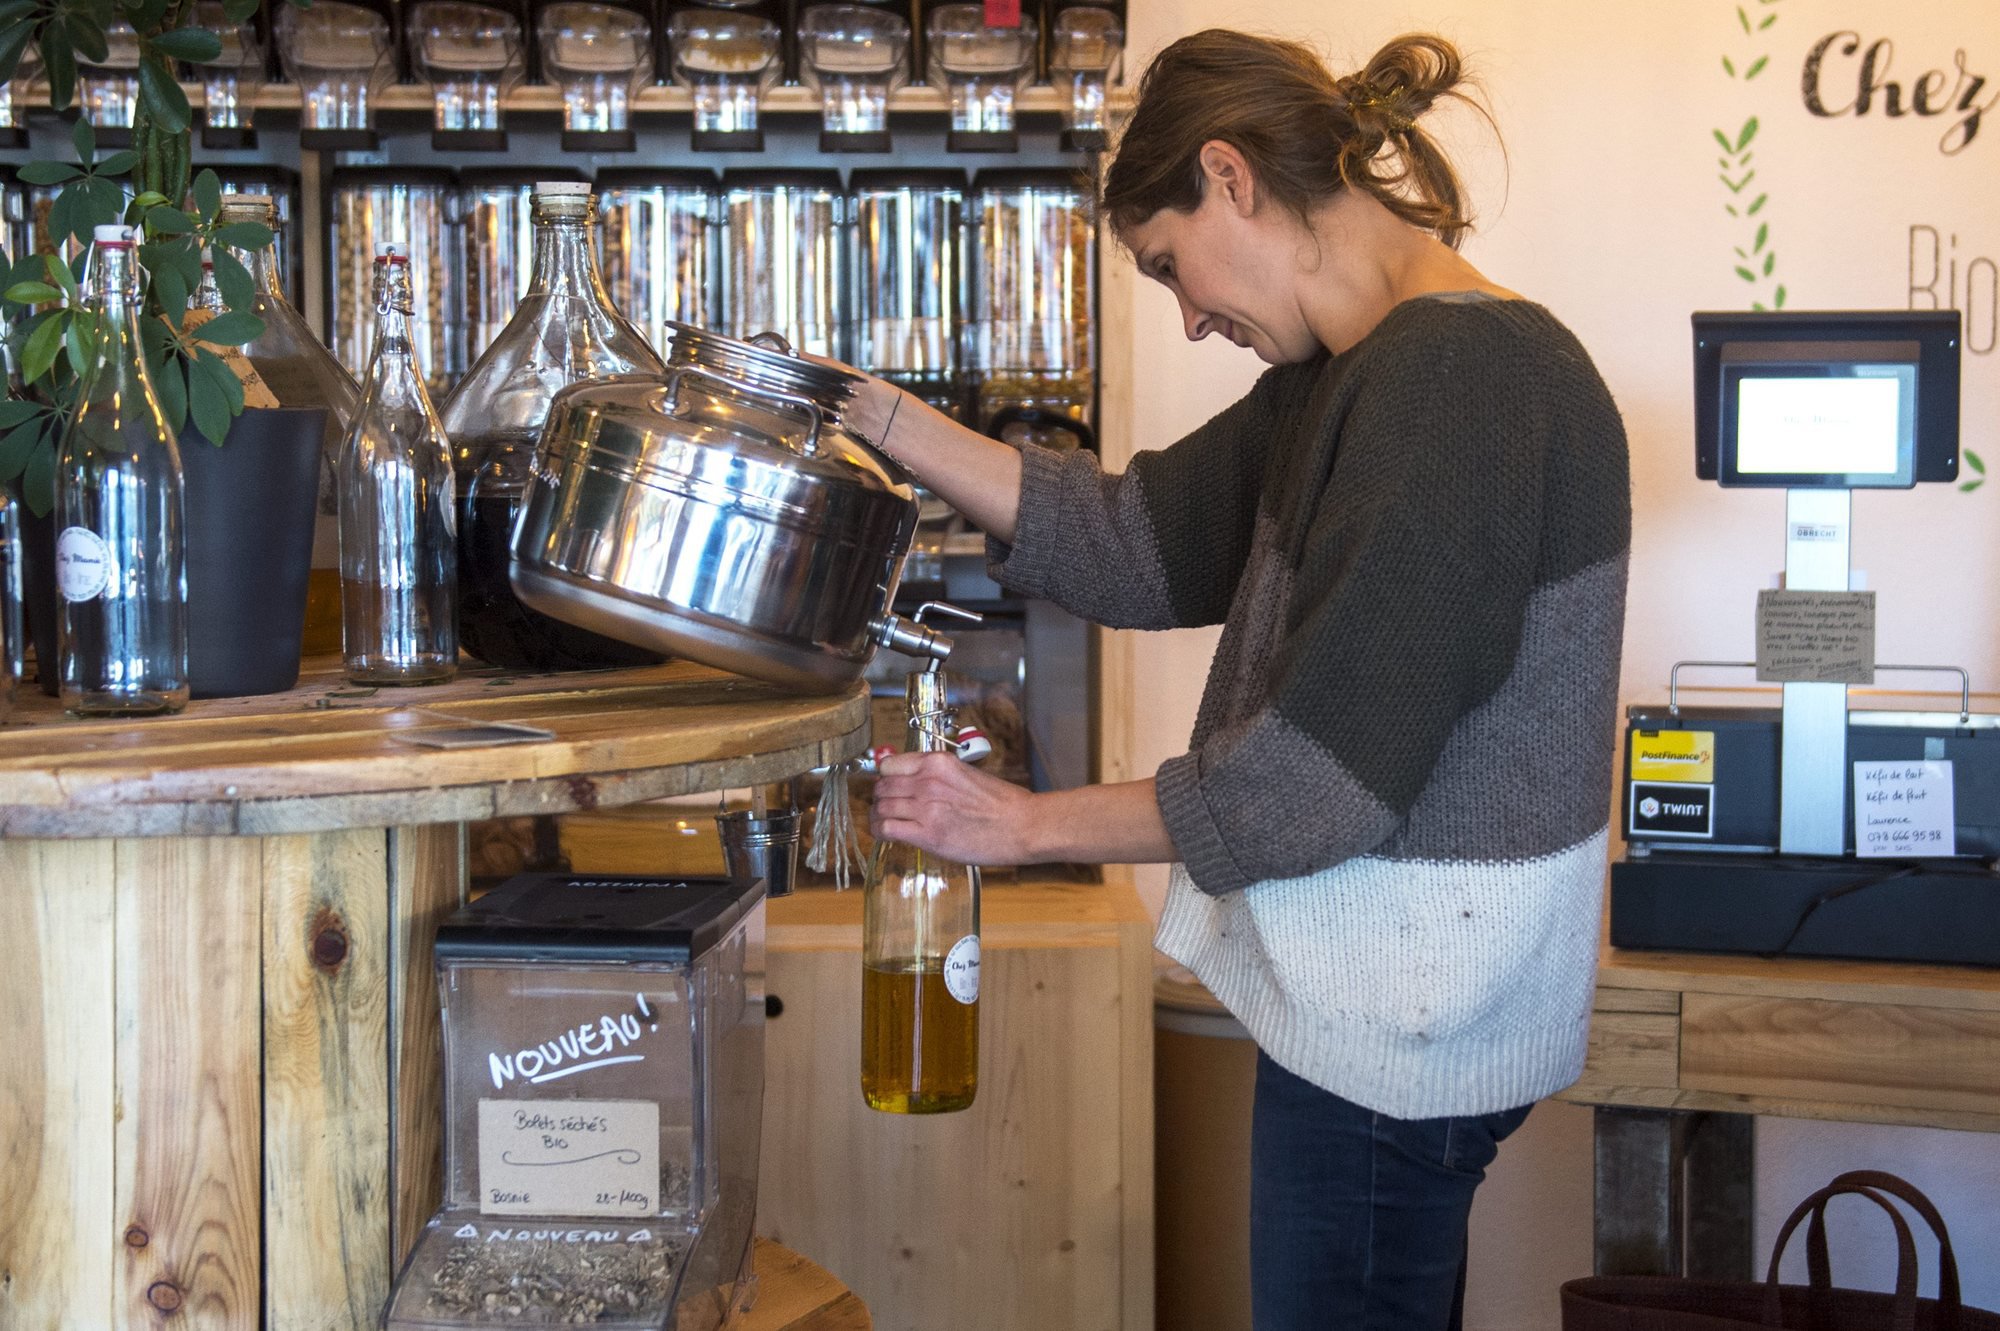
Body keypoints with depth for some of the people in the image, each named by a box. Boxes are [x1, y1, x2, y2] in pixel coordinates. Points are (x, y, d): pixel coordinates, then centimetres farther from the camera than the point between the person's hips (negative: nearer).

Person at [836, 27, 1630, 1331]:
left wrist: (1029, 825, -12)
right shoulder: (1365, 371, 9)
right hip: (1375, 991, 9)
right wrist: (880, 417, 6)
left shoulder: (1461, 376, -21)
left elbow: (1325, 767, -23)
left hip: (1402, 1020, -9)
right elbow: (1143, 540, 11)